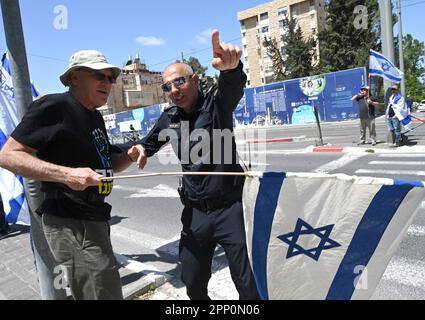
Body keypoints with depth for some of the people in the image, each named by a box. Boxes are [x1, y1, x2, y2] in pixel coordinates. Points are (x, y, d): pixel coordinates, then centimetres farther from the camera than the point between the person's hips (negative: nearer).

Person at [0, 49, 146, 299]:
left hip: (94, 218, 9)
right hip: (70, 223, -9)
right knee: (105, 293, -4)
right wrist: (67, 174, -28)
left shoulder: (95, 116, 14)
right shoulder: (54, 106, -13)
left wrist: (129, 156, -1)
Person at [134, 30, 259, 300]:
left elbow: (233, 87, -33)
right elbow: (147, 146, 22)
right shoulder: (169, 119, 4)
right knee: (193, 284, 16)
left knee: (247, 284, 5)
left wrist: (230, 67, -55)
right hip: (195, 212, 5)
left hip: (229, 208, -4)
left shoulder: (217, 103, -9)